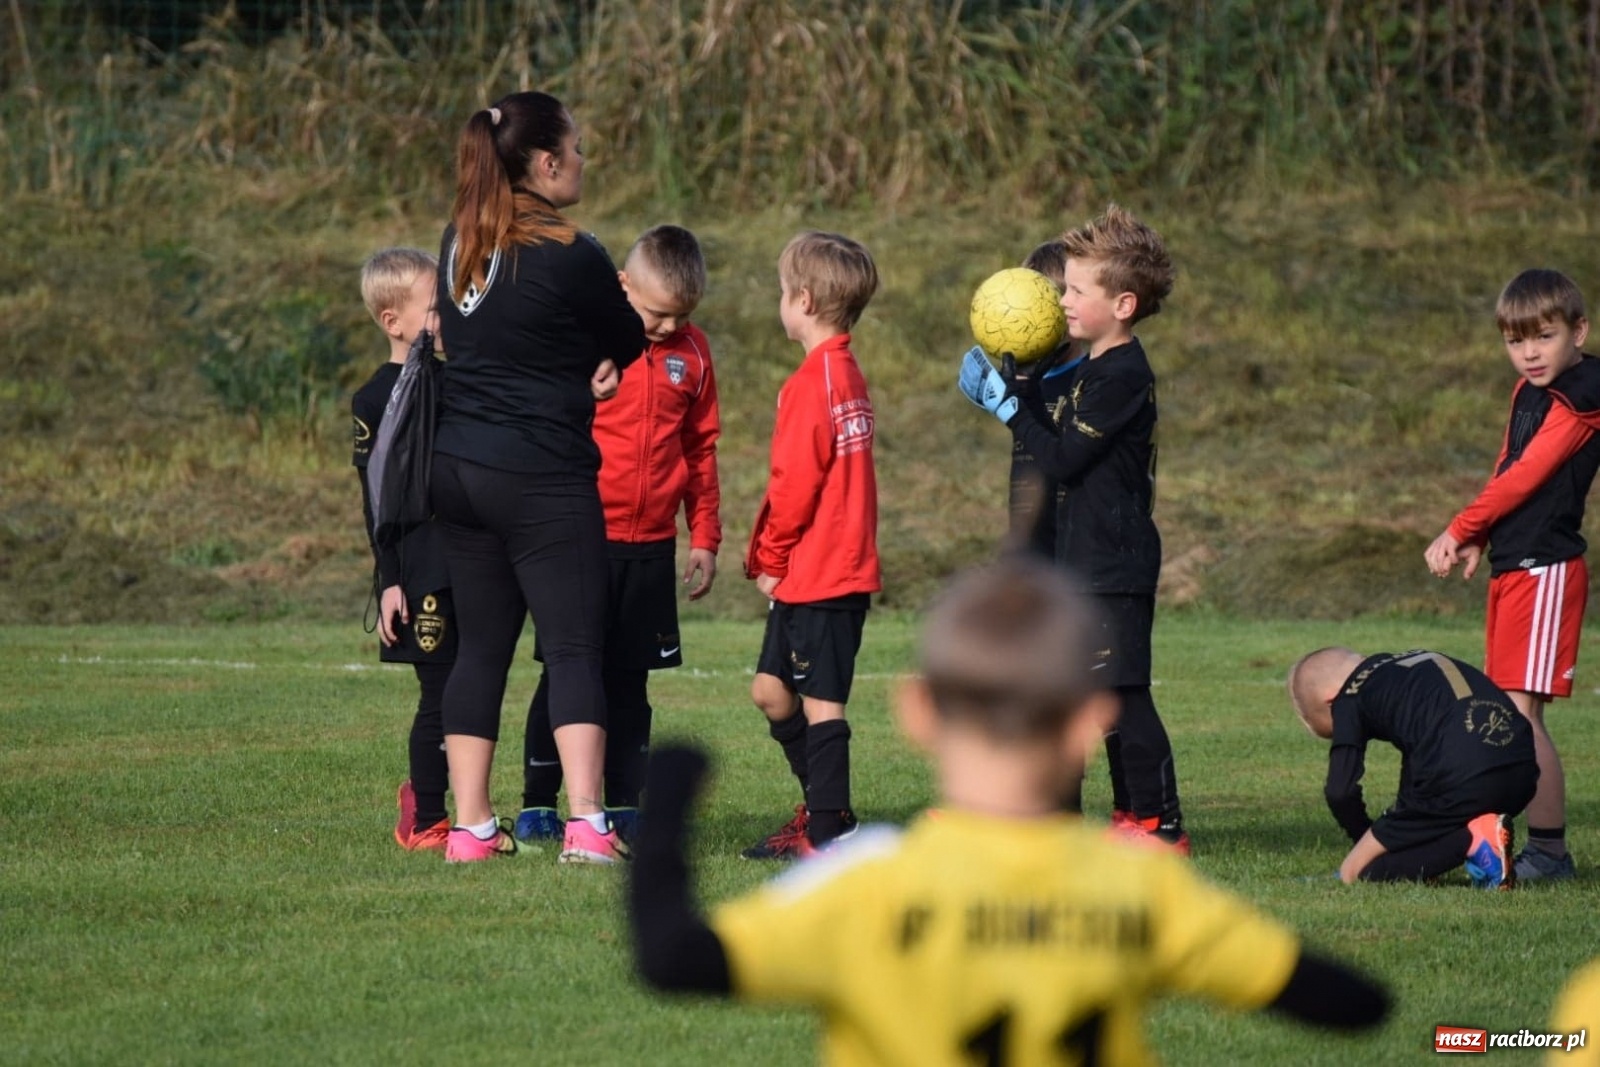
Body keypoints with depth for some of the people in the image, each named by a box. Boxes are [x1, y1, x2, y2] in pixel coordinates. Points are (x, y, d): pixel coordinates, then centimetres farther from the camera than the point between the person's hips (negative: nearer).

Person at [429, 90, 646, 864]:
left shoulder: (458, 243, 6)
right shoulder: (569, 256, -14)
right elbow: (629, 342, 0)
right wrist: (601, 357, 22)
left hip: (457, 471, 7)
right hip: (542, 477, -7)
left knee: (481, 647, 12)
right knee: (575, 648, -5)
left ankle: (470, 826, 12)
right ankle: (586, 824, -15)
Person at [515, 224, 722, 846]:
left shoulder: (691, 353, 7)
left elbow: (701, 448, 16)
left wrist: (704, 537, 14)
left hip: (651, 545, 4)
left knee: (629, 678, 8)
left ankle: (625, 807, 13)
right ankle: (536, 806, 9)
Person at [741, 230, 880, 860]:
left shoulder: (813, 383, -16)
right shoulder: (847, 374, 13)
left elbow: (795, 484, -19)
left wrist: (769, 558, -6)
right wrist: (772, 558, 14)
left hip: (819, 572, -9)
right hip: (842, 566, 9)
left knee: (820, 702, -5)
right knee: (770, 688, 16)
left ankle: (827, 833, -1)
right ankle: (824, 808, 22)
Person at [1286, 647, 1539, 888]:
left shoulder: (1350, 696, 11)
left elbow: (1340, 791, 3)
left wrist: (1367, 840, 20)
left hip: (1459, 779, -7)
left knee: (1356, 873, 3)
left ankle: (1471, 842, -13)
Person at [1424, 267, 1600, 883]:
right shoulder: (1529, 391, 16)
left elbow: (1525, 478, -14)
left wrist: (1458, 532, -8)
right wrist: (1477, 541, 6)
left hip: (1546, 569, -10)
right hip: (1513, 566, 10)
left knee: (1520, 711, -13)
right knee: (1507, 712, 9)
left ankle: (1549, 850, -10)